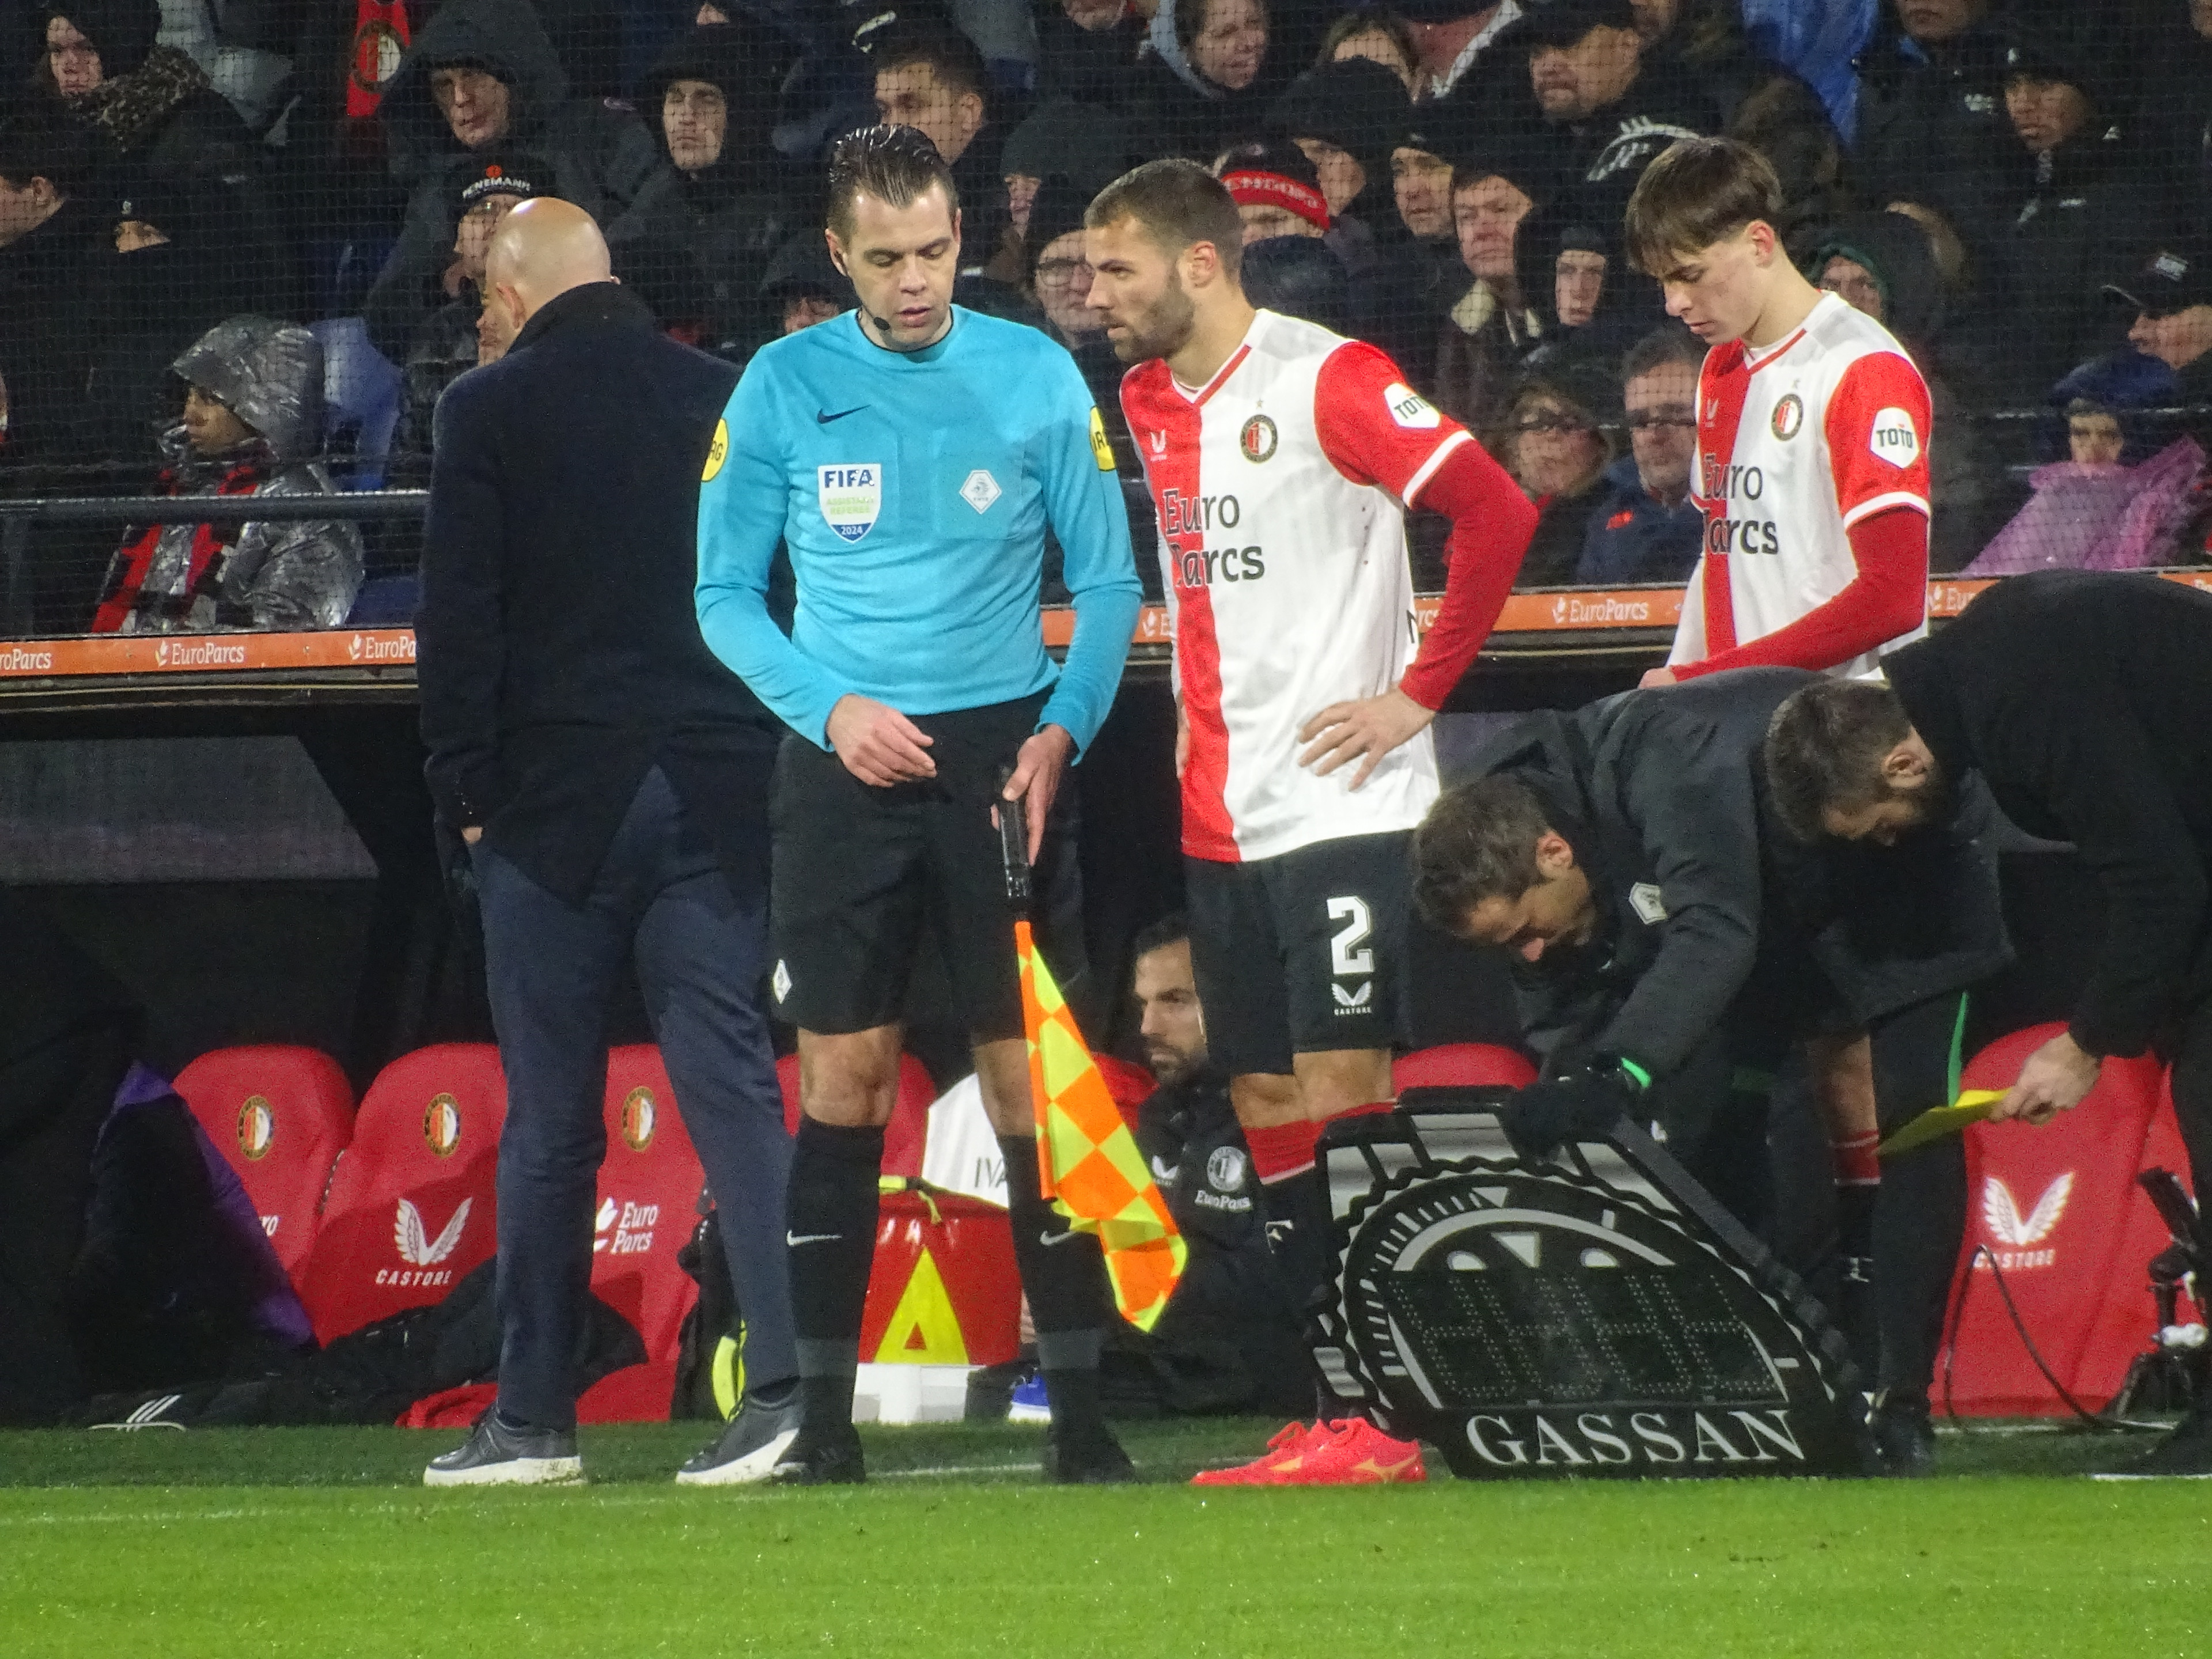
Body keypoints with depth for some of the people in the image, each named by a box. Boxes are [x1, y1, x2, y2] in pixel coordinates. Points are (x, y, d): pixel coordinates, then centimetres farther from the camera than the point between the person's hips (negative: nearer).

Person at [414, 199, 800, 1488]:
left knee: (551, 1116, 5)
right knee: (734, 1086, 0)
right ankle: (790, 1373, -15)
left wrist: (469, 791, 1)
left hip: (556, 800, -2)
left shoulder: (491, 411, -4)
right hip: (718, 791, 2)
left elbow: (459, 614, -6)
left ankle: (536, 1415, 10)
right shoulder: (729, 399, 5)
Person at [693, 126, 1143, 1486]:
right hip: (844, 763, 1)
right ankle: (825, 1410, 3)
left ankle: (1079, 1408, 0)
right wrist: (830, 708, -8)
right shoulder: (783, 389, 2)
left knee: (1031, 1077, -4)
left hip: (1000, 750, -1)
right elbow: (726, 593, 6)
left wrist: (1065, 730, -9)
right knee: (843, 1078, -2)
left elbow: (1109, 582, 5)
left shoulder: (1039, 379, 1)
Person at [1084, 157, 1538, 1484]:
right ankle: (1336, 1407, 11)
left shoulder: (1329, 380, -11)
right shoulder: (1148, 402, 13)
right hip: (1222, 814, 8)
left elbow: (1496, 513, -16)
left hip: (1343, 805, -8)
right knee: (1268, 1101, 6)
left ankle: (1385, 1421, -10)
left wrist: (1418, 693, -13)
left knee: (1341, 1087, -11)